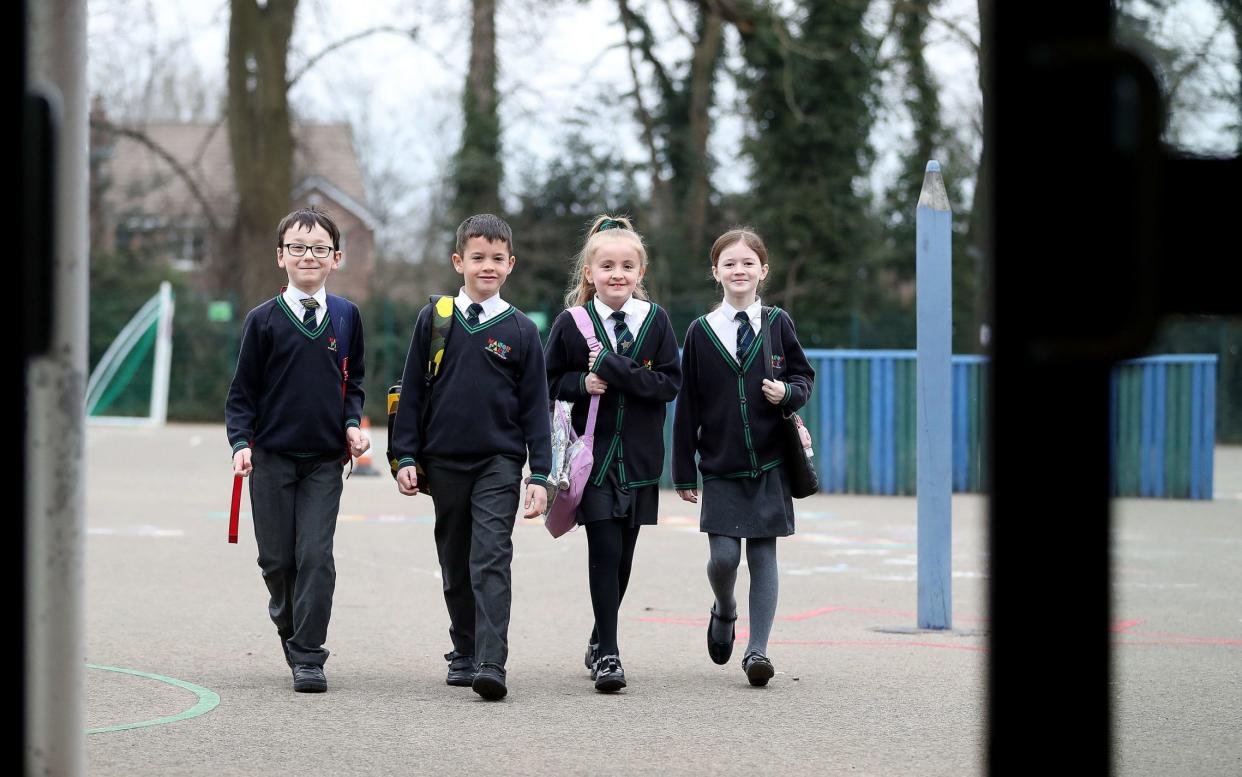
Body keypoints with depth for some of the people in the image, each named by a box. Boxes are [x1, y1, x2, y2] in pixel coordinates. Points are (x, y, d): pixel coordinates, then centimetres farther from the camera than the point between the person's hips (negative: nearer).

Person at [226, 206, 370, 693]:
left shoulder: (346, 316, 5)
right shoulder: (264, 320, -2)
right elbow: (243, 389, 1)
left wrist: (352, 424, -1)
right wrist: (241, 442, -11)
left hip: (326, 457, 1)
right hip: (272, 456, 0)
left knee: (316, 555, -8)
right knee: (277, 557, 6)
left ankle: (309, 656, -4)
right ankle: (289, 626, 33)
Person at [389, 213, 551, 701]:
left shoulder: (521, 331, 2)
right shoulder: (435, 320, 4)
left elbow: (535, 407, 3)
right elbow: (412, 391, 7)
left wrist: (540, 475, -2)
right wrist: (405, 457, 1)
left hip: (499, 462, -2)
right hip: (444, 461, 2)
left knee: (491, 560, -13)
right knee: (455, 564, 11)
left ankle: (491, 663, -19)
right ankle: (464, 652, 25)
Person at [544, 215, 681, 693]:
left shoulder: (655, 321, 2)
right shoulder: (571, 324, -1)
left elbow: (671, 383, -5)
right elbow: (548, 382, 4)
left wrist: (618, 371, -16)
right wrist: (582, 384, -15)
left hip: (639, 457, 2)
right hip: (592, 455, -2)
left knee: (624, 555, 9)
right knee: (604, 551, -12)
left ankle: (601, 638, 29)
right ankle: (607, 653, -8)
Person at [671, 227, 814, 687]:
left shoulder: (777, 324, 3)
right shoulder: (701, 332, 2)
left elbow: (805, 376, 12)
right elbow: (687, 406, 3)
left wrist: (788, 393, -13)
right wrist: (684, 473, 2)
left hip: (769, 464, 0)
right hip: (720, 467, 0)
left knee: (763, 555, -1)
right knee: (723, 557, -7)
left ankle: (758, 650, 3)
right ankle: (724, 611, 25)